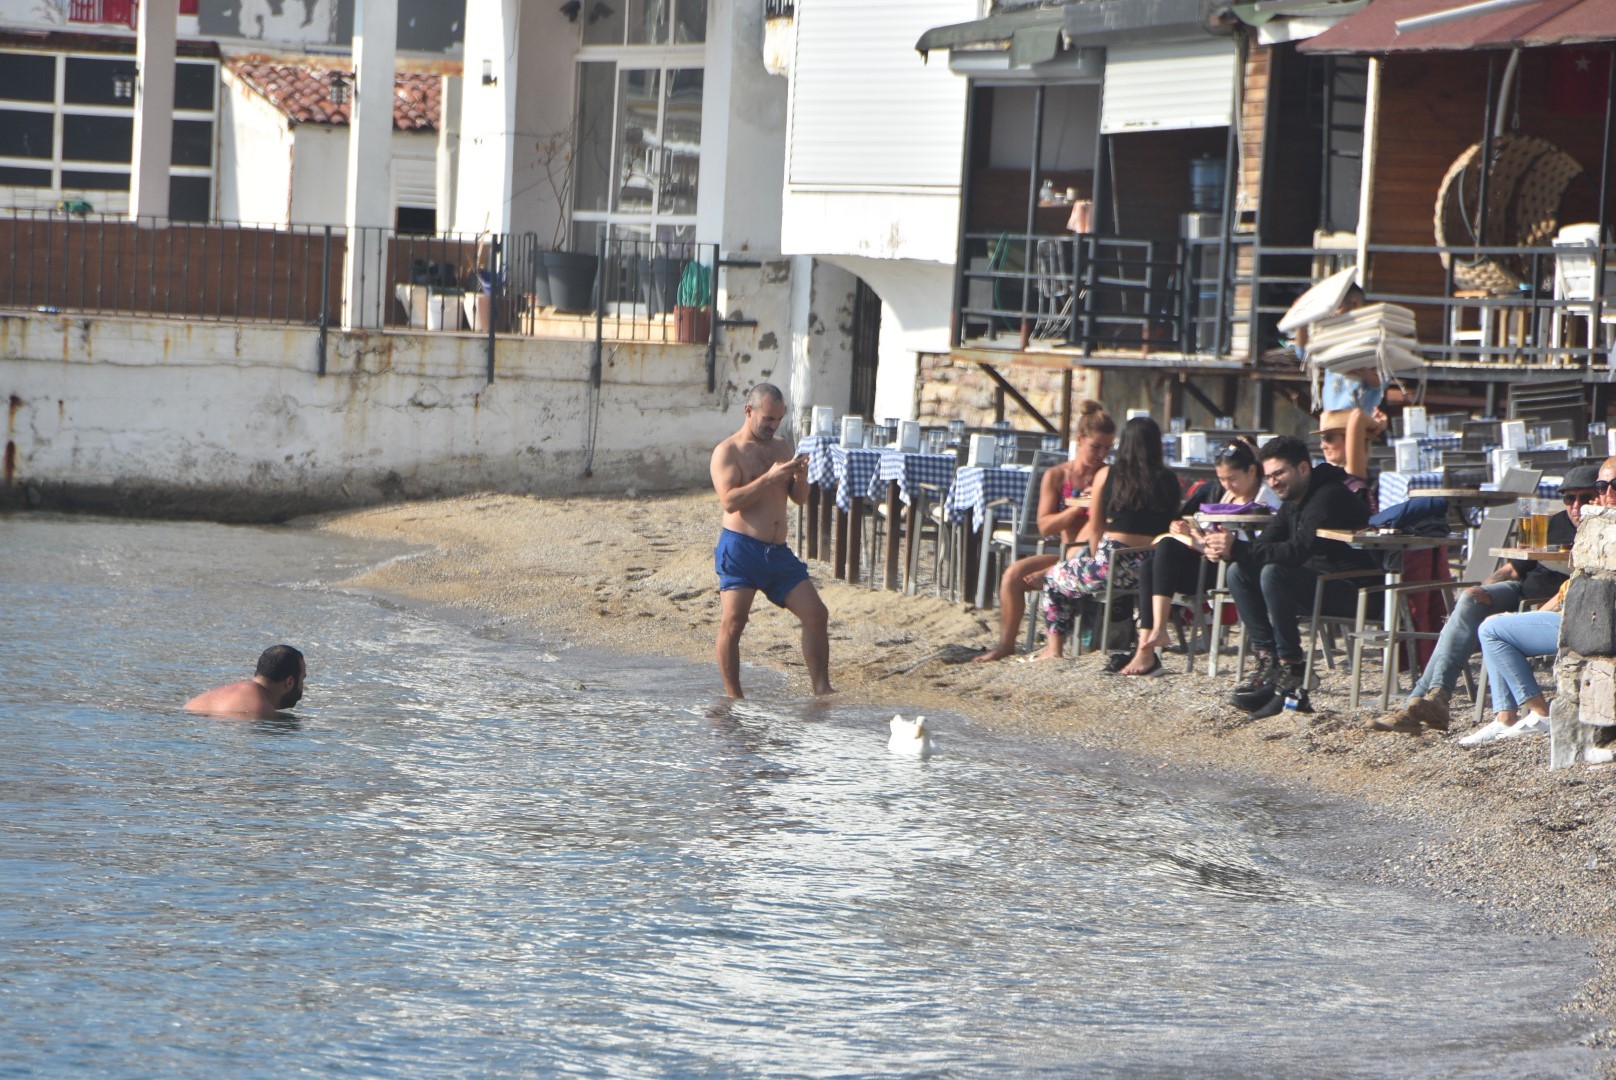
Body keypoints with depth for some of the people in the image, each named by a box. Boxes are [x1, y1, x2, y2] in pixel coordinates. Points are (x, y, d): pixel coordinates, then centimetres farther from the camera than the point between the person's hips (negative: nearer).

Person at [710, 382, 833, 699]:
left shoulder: (781, 447, 16)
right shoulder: (728, 452, -3)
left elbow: (799, 498, 15)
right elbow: (730, 501, -16)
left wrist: (800, 476, -6)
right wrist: (770, 477, -22)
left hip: (778, 552, 6)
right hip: (740, 550, -6)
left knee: (816, 614, -2)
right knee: (733, 621, -10)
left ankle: (822, 690, 4)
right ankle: (733, 697, -1)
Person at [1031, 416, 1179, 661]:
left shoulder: (1107, 475, 0)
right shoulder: (1169, 479, 6)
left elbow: (1095, 528, 7)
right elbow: (1171, 523, 12)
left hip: (1113, 565, -4)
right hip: (1152, 570, 4)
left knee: (1054, 577, 25)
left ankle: (1054, 647, 23)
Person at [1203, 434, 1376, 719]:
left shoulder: (1329, 498, -18)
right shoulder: (1292, 502, 13)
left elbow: (1298, 550, -30)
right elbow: (1266, 544, 5)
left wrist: (1238, 548, -34)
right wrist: (1229, 551, -16)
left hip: (1352, 588, -10)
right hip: (1317, 580, 10)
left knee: (1274, 573, -31)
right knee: (1239, 572, -2)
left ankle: (1292, 668, -25)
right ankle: (1268, 661, -9)